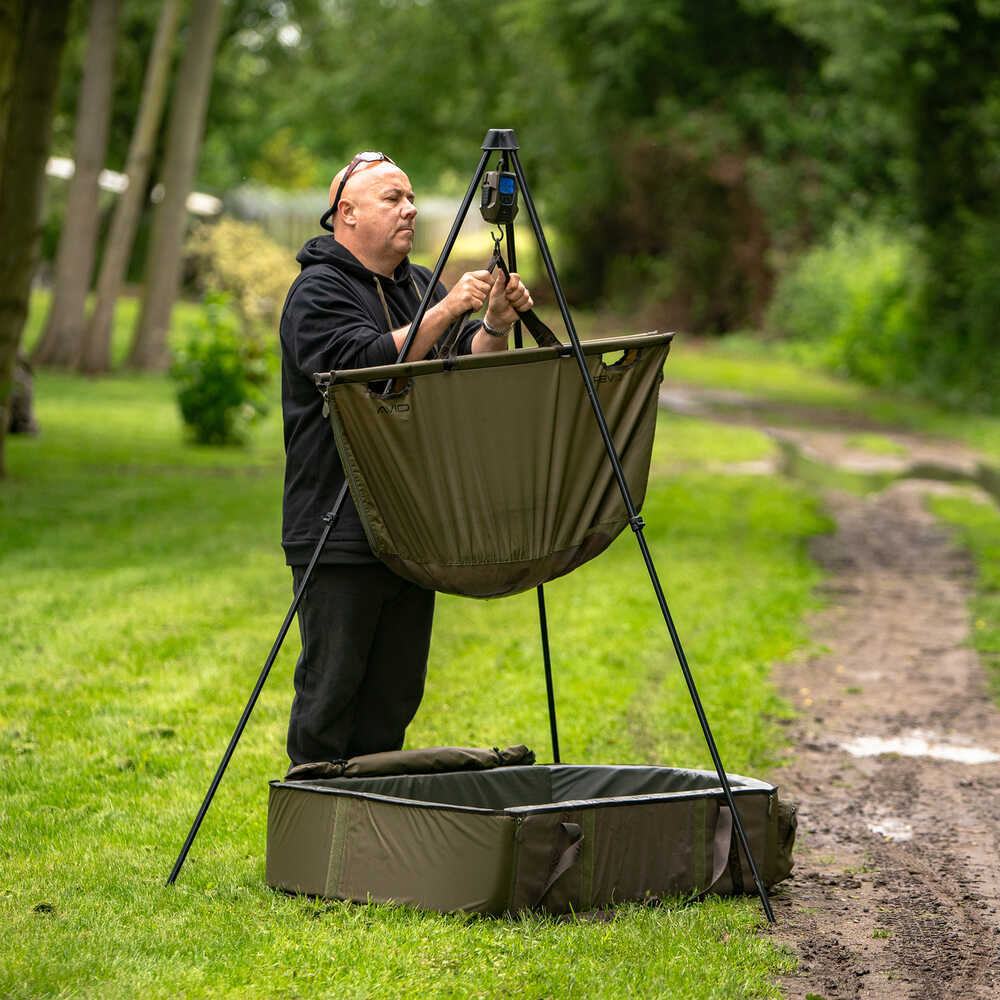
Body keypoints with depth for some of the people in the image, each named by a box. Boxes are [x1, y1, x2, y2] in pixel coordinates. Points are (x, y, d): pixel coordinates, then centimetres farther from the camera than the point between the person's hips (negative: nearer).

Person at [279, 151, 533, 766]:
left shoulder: (419, 285, 17)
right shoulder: (318, 292, -6)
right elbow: (369, 365, -21)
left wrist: (495, 327, -10)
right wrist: (446, 312, -25)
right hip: (341, 532, -7)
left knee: (396, 693, 10)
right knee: (331, 689, -5)